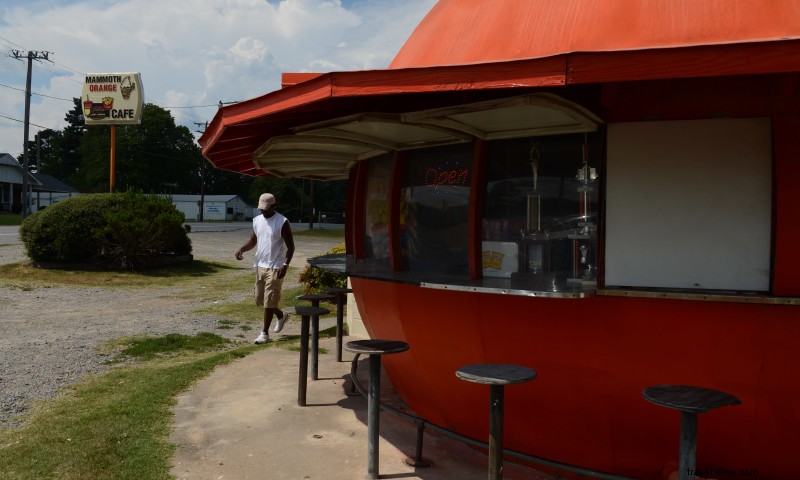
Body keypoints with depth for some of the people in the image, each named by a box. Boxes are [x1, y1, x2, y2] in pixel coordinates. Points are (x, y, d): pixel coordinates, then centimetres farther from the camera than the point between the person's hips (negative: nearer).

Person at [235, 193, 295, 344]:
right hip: (260, 265, 7)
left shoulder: (282, 222, -13)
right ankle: (281, 315, 37)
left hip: (275, 267, -7)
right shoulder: (257, 220, 7)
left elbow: (291, 246, -12)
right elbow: (253, 240, 16)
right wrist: (241, 249, -4)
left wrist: (285, 265, -23)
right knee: (260, 299, 14)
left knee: (269, 301, -4)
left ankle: (265, 333, 6)